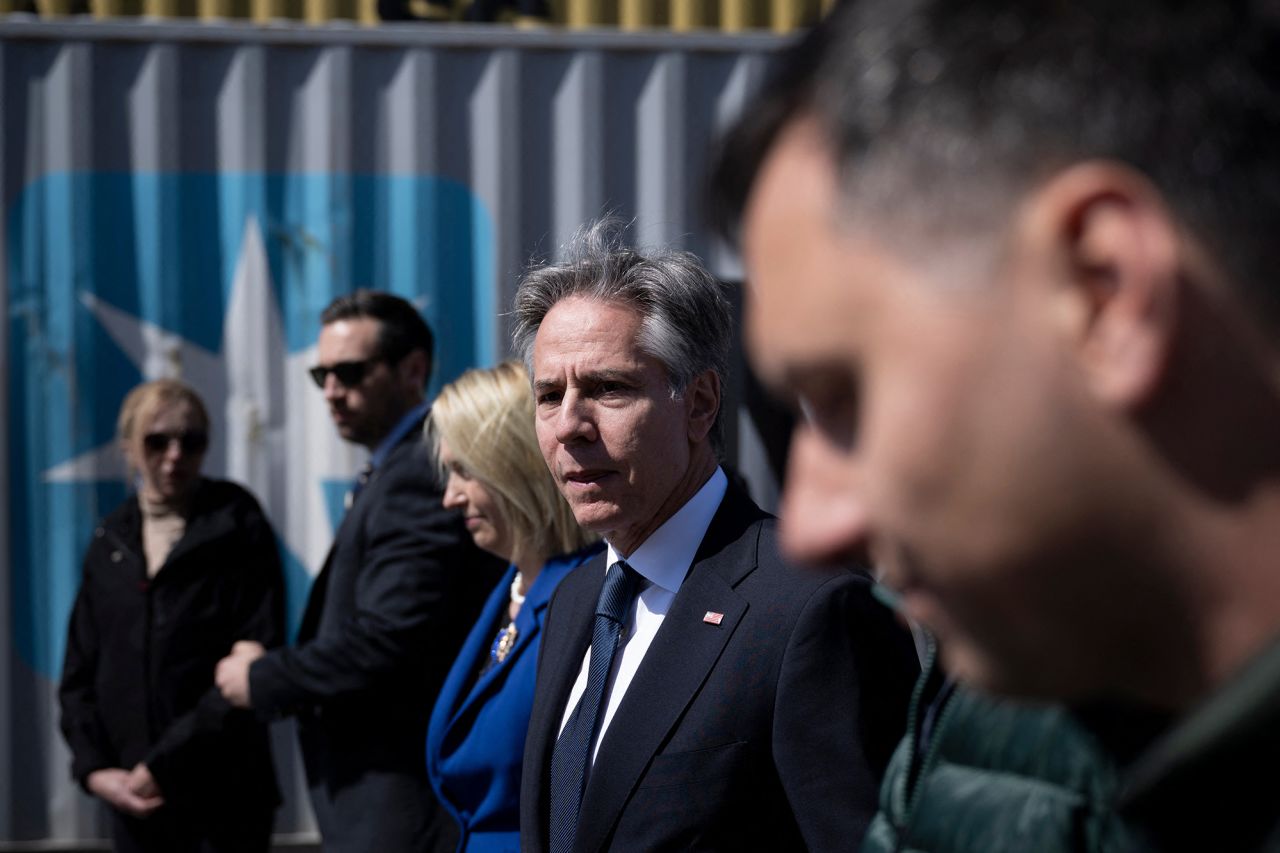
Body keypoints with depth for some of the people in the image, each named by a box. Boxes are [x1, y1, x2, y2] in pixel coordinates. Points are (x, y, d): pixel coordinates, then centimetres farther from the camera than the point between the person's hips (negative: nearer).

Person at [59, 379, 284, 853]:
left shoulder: (238, 533, -3)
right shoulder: (111, 542, 10)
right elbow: (80, 673, 12)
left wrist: (165, 765, -13)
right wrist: (94, 768, -4)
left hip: (223, 801, -4)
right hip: (132, 801, 4)